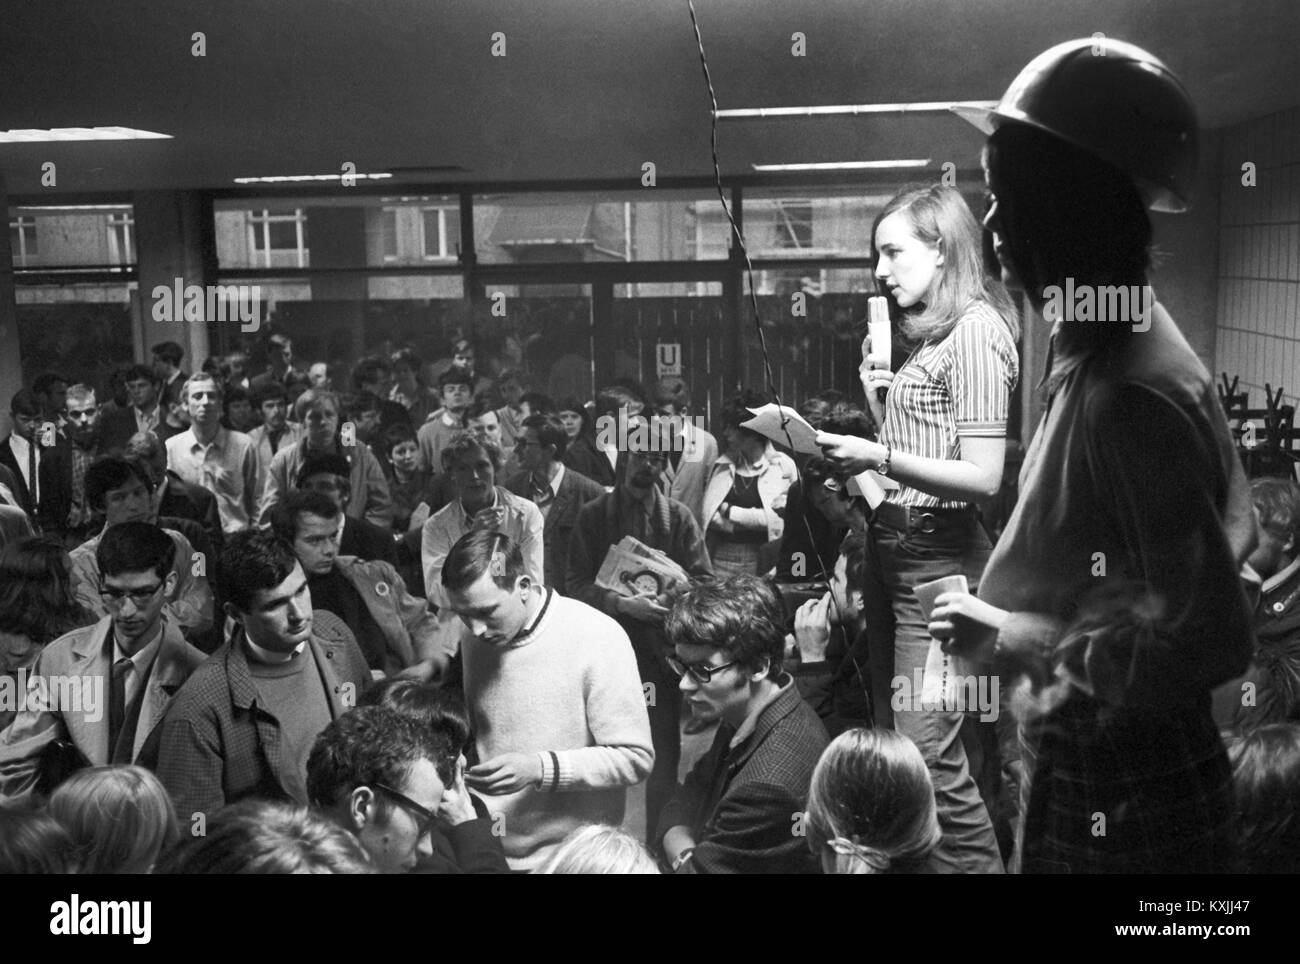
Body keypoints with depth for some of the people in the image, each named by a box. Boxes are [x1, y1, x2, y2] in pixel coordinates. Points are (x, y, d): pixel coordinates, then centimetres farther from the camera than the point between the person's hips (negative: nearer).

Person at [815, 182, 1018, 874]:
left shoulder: (975, 330, -11)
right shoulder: (927, 334, 16)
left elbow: (981, 477, -17)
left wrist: (879, 457, -25)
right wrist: (877, 395, 5)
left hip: (939, 557, -9)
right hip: (894, 550, 9)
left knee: (928, 760, -8)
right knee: (892, 740, 13)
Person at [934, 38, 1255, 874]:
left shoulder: (1128, 394, -28)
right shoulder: (1103, 349, 0)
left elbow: (1214, 640, -26)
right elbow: (1233, 530, 10)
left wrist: (1018, 641, -19)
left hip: (1129, 802, -8)